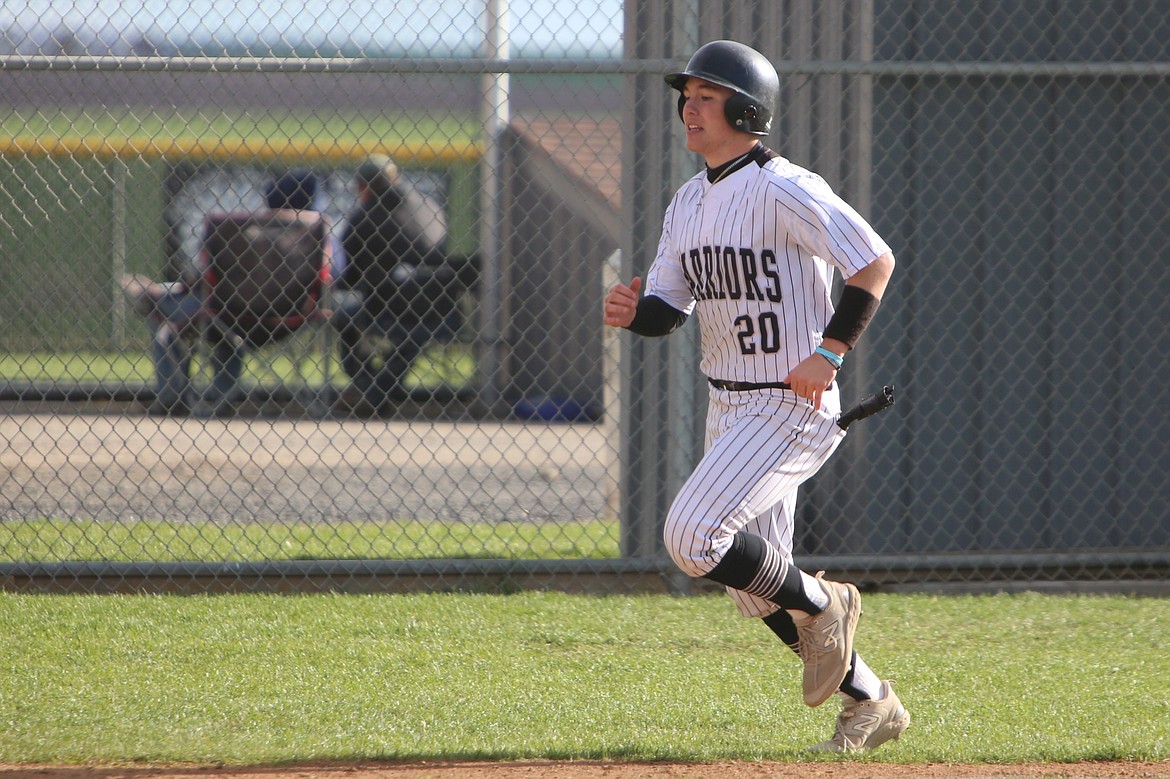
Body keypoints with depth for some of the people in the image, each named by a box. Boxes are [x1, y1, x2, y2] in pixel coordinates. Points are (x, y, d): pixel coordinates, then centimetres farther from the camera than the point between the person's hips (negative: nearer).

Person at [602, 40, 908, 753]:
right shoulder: (691, 201, 10)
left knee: (693, 536, -21)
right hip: (730, 406, 9)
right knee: (757, 582, 11)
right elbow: (670, 310, 11)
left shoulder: (785, 191, -16)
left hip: (796, 407, -9)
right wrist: (633, 311, -11)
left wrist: (830, 352, -23)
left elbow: (876, 261, -18)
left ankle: (820, 604, 2)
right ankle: (870, 705, 25)